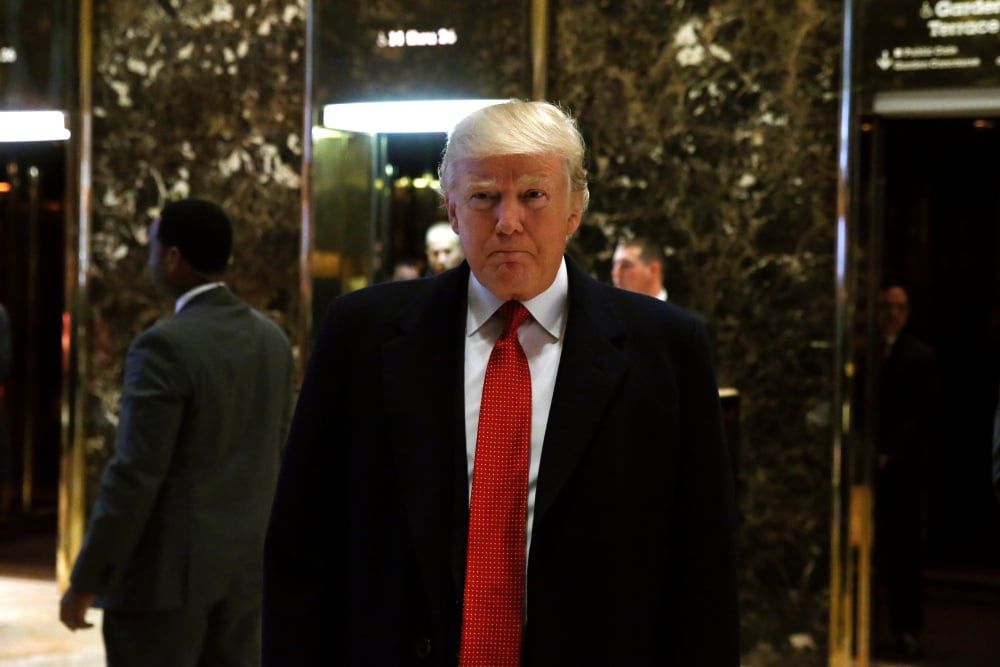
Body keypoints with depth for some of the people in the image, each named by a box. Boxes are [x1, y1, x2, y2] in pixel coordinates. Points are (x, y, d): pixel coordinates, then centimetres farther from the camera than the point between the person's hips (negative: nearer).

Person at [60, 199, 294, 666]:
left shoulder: (165, 346, -17)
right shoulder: (271, 339, 6)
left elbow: (136, 474, -19)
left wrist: (85, 581, -13)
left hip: (168, 568, -7)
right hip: (244, 562, 7)